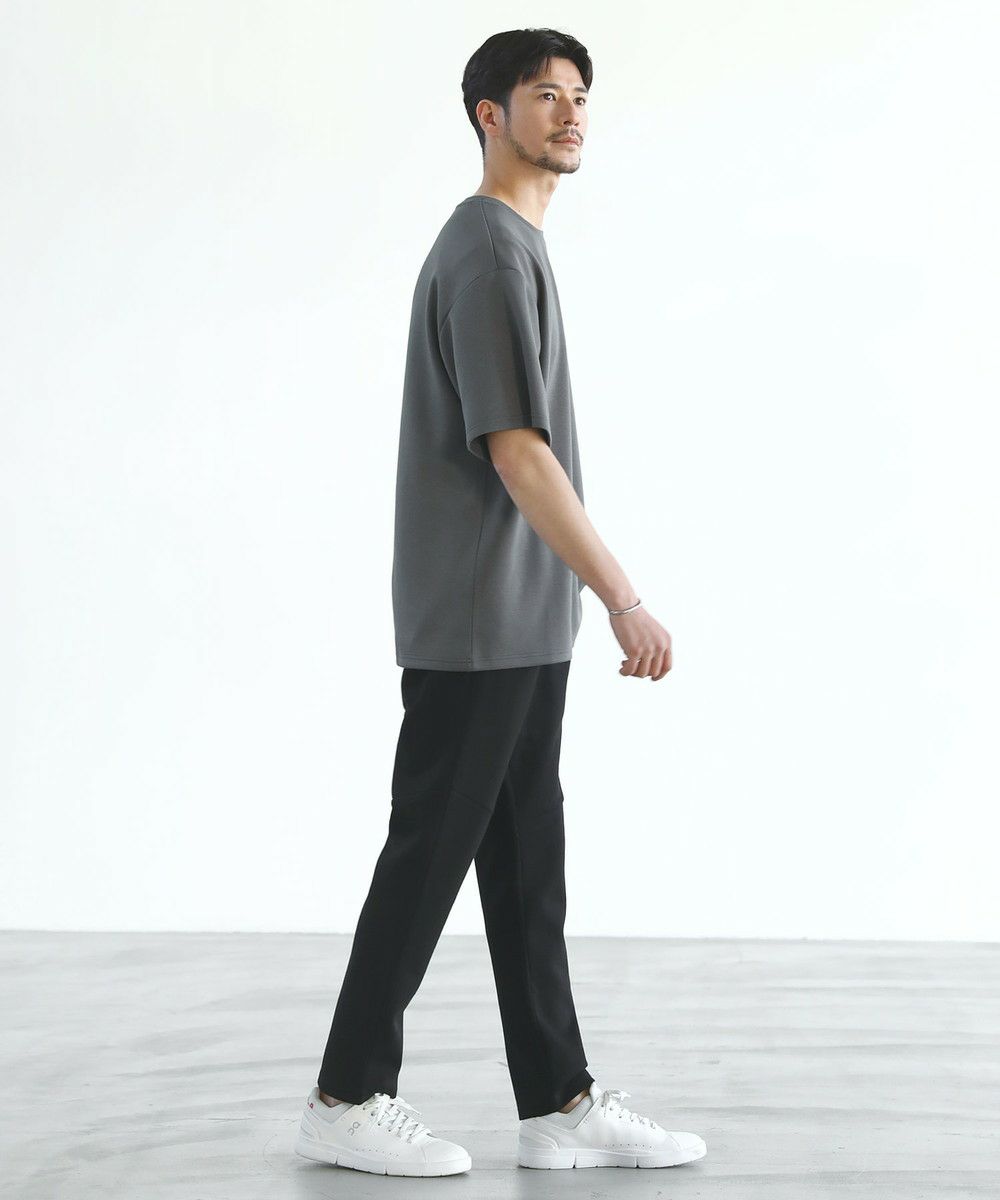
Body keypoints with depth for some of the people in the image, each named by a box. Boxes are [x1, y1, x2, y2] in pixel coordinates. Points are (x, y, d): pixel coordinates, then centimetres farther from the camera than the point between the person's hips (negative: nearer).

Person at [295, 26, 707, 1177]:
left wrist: (589, 597, 23)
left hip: (520, 627, 9)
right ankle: (348, 1100, 9)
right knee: (430, 852, -2)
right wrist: (623, 598, -23)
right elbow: (515, 451, -22)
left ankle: (559, 1102, 13)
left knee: (526, 864, 9)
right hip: (477, 623, -9)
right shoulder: (489, 252, -14)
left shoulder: (510, 248, 18)